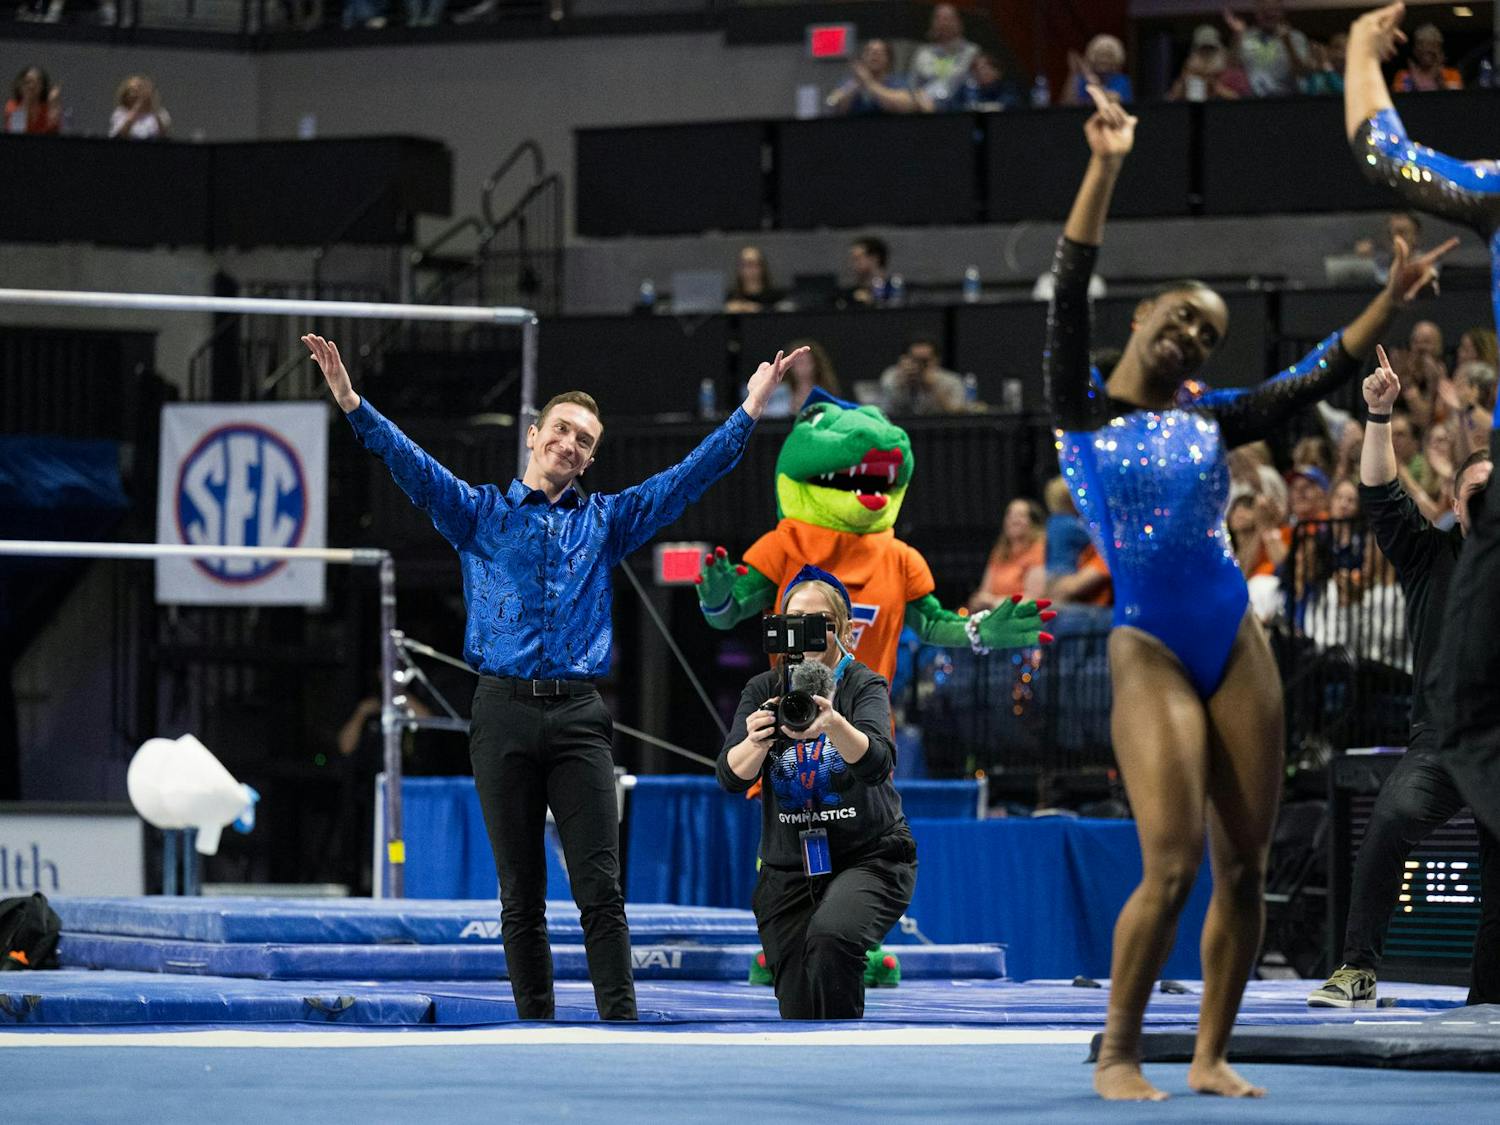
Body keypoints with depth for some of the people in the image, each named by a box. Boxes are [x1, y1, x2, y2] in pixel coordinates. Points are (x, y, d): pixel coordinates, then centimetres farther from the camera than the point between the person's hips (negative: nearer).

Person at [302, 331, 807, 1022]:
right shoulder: (480, 512, 12)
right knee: (521, 896, 2)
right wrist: (350, 401, -13)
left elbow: (691, 475, 14)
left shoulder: (606, 520, 16)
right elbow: (411, 464, 1)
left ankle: (620, 1027, -10)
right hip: (504, 713, -1)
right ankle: (536, 1026, 6)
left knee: (600, 888, -7)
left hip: (578, 717, 1)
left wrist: (751, 407, 7)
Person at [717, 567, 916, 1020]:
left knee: (831, 935, -33)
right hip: (789, 870, 3)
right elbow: (732, 775, -13)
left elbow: (876, 762, -27)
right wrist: (755, 744, -36)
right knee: (798, 1012, -1)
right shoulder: (763, 691, 1)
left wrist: (833, 723, -48)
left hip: (870, 860, -3)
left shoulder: (863, 686, -7)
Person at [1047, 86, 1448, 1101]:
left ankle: (1212, 1056, 11)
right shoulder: (1081, 409, 3)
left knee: (1244, 866, 1)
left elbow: (1318, 378, 13)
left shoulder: (1213, 420, 14)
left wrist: (1391, 303, 4)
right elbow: (1070, 294, -7)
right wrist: (1106, 167, -12)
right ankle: (1118, 1055, -1)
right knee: (1173, 867, -15)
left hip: (1235, 645, 4)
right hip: (1148, 654, -4)